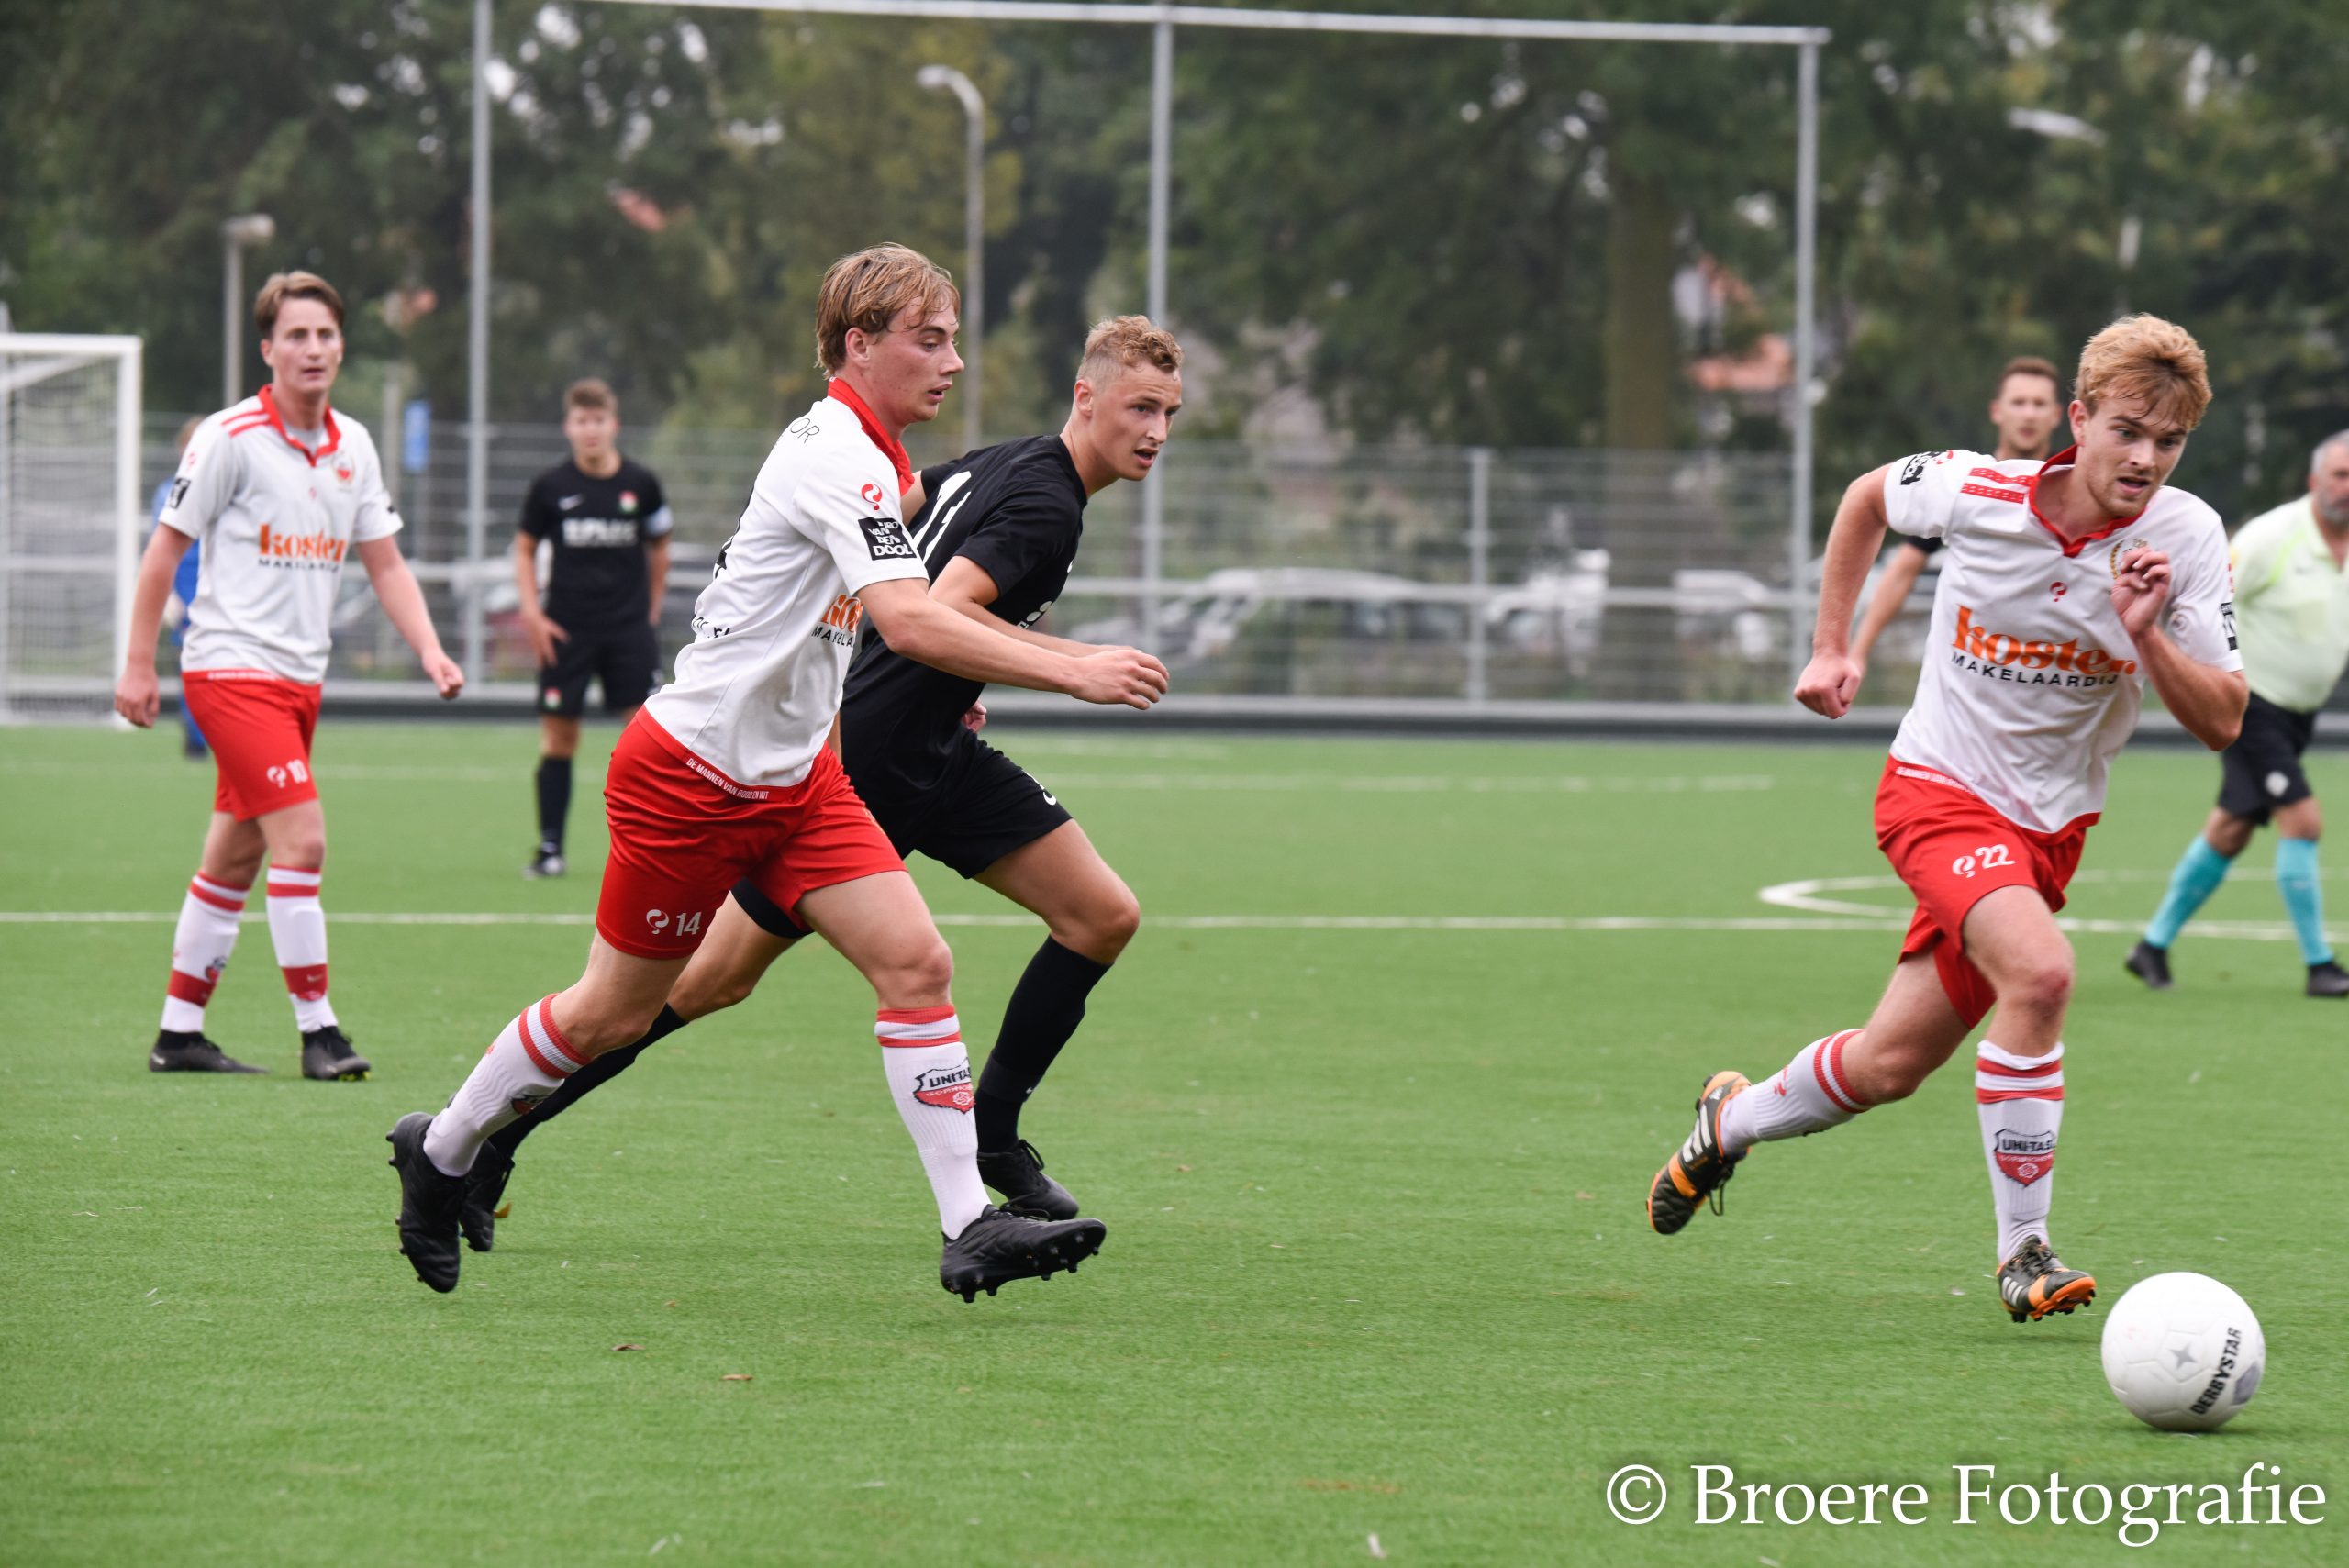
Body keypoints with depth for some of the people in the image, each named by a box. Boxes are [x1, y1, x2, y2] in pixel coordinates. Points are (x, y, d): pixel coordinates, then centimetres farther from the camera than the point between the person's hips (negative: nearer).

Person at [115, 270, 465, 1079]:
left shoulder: (353, 446, 9)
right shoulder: (230, 438, -10)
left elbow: (385, 566, 14)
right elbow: (165, 550, -4)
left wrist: (430, 650, -1)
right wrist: (139, 664, -6)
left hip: (299, 678, 7)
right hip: (231, 669, -7)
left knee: (232, 860, 11)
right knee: (301, 839, -16)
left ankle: (179, 1034, 17)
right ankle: (317, 1029, -13)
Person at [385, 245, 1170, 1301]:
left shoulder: (861, 457, 9)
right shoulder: (840, 460, -22)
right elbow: (910, 622, -36)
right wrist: (1071, 674, -39)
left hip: (790, 776, 9)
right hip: (690, 772, -9)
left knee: (916, 965, -8)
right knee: (613, 1015, 5)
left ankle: (970, 1230, -12)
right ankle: (441, 1153, 28)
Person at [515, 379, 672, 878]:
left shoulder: (641, 484, 1)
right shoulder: (550, 487, -1)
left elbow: (658, 546, 15)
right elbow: (524, 547, 10)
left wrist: (651, 608, 11)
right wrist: (532, 612, 0)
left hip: (629, 628, 0)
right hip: (567, 629, 0)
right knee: (558, 737, 0)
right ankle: (550, 849, 8)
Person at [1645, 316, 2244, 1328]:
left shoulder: (2185, 537, -13)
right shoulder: (1976, 493, -16)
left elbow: (2222, 722, -12)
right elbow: (1868, 497, 8)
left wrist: (2147, 637, -29)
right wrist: (1831, 647, 8)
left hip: (2048, 825, 4)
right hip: (1940, 789, -4)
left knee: (1890, 1065, 8)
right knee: (2039, 972, -30)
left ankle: (1733, 1121, 40)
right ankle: (2024, 1251, -20)